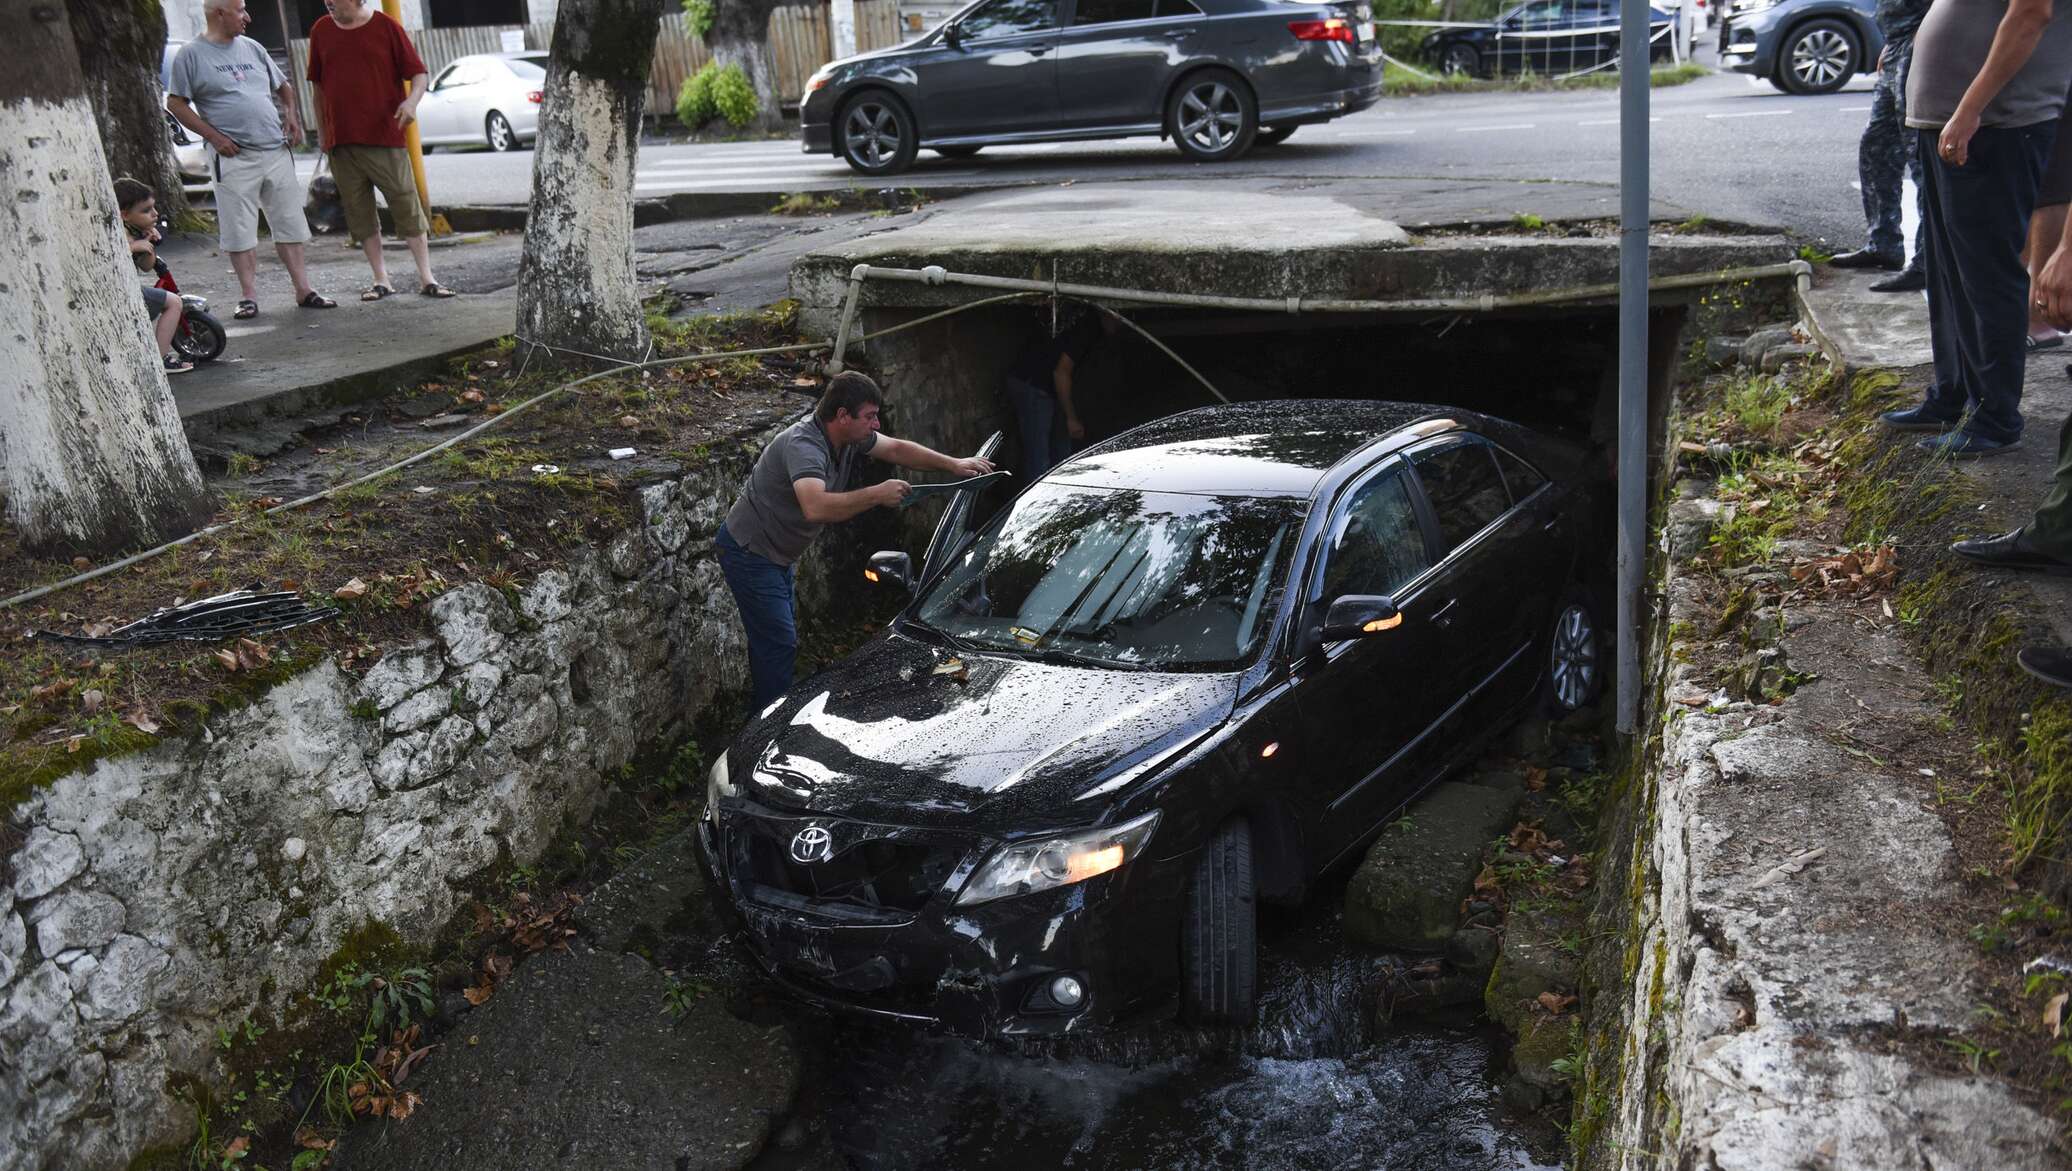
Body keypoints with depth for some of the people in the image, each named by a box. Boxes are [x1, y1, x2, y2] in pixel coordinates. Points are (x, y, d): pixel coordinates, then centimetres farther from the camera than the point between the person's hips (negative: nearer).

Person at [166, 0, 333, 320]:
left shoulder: (252, 48, 15)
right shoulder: (191, 54, 0)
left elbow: (284, 87, 26)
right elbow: (175, 103, -2)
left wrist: (292, 114, 7)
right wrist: (213, 136, -11)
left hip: (276, 150, 5)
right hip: (233, 156, -5)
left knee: (289, 224, 6)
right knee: (240, 231, -3)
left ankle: (303, 290, 11)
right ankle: (248, 296, 3)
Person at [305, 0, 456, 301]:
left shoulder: (386, 27, 0)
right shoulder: (321, 30, 10)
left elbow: (419, 73, 2)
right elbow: (318, 86, 17)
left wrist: (412, 100, -19)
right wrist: (323, 134, 13)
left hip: (385, 139, -3)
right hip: (341, 141, 4)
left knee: (408, 207, -3)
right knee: (360, 213, 4)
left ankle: (426, 279, 2)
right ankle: (381, 280, 11)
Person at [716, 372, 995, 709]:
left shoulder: (850, 437, -3)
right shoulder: (803, 444, -31)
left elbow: (896, 449, 12)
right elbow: (816, 507, -47)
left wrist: (953, 464, 3)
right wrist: (878, 494, -40)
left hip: (776, 554, 10)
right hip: (749, 551, -10)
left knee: (777, 640, 17)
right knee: (779, 644, -12)